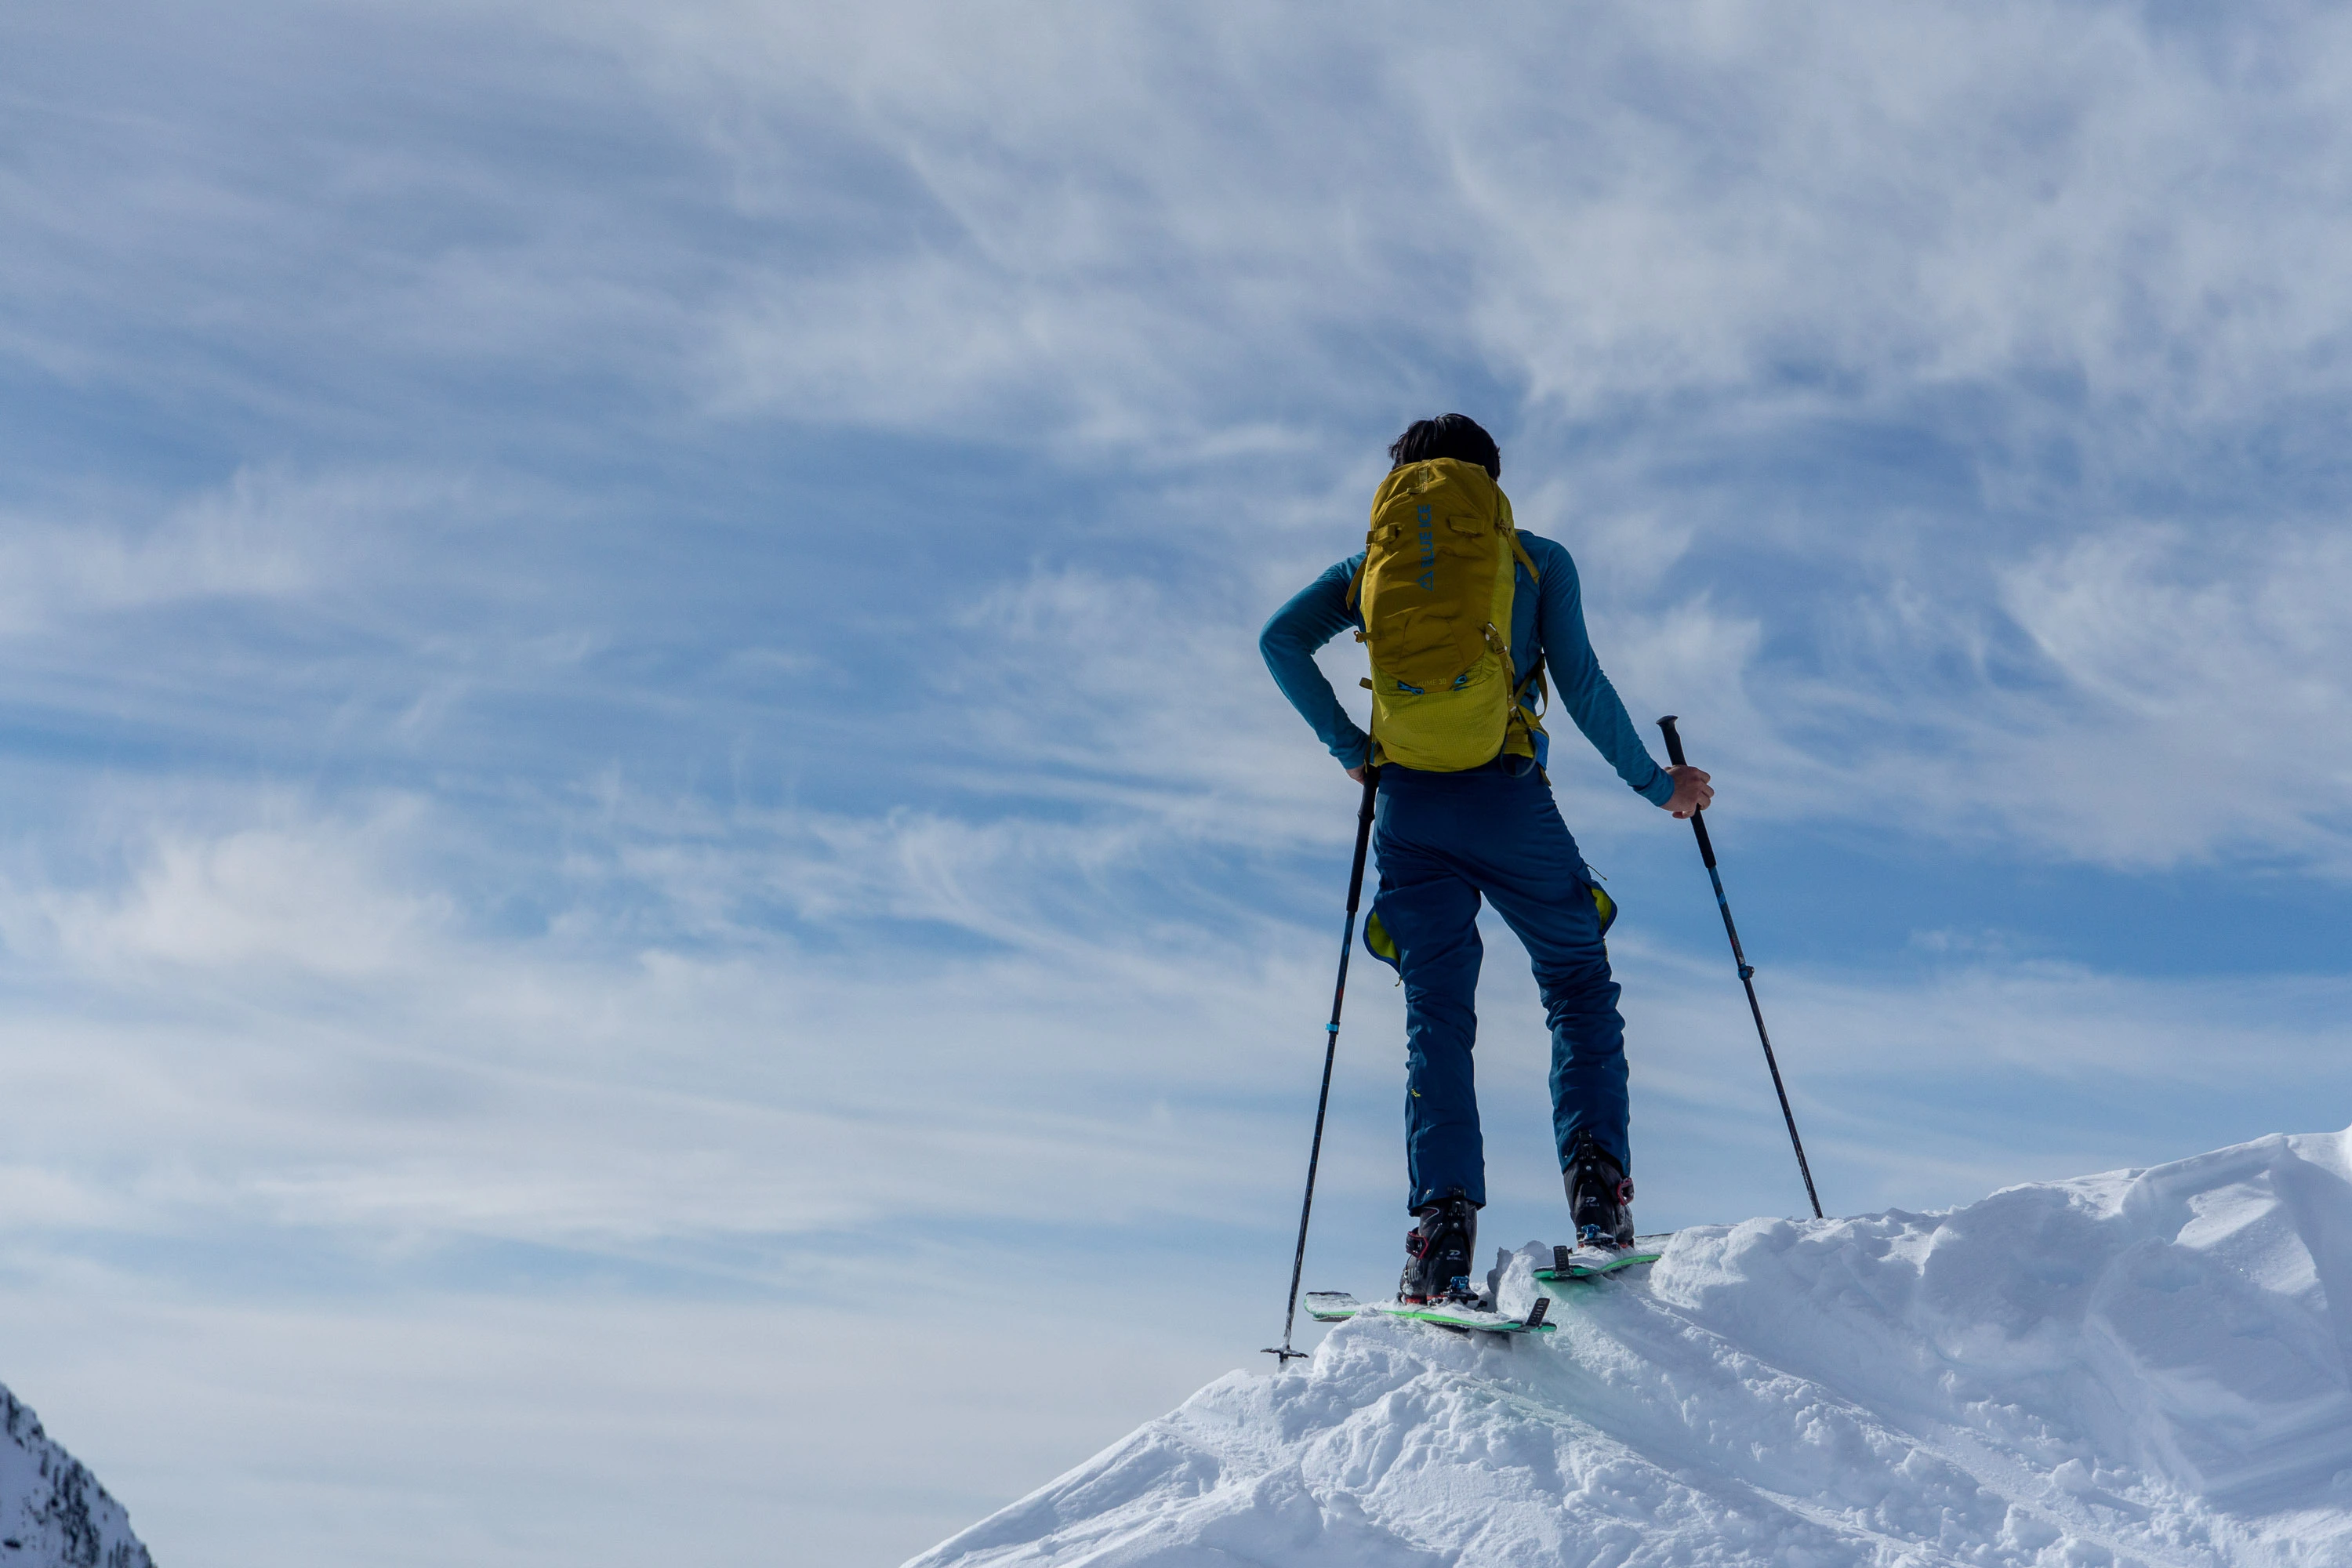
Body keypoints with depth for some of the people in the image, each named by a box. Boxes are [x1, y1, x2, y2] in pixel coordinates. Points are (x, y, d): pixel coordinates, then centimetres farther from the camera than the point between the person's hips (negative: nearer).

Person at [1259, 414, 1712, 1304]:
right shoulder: (1538, 561, 10)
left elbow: (1281, 640, 6)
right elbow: (1582, 685, 0)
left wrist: (1350, 749, 10)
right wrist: (1656, 784, 8)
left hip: (1409, 805, 2)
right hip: (1507, 798, -2)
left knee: (1437, 1016, 4)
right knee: (1581, 987, 13)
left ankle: (1444, 1222, -11)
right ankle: (1597, 1186, -4)